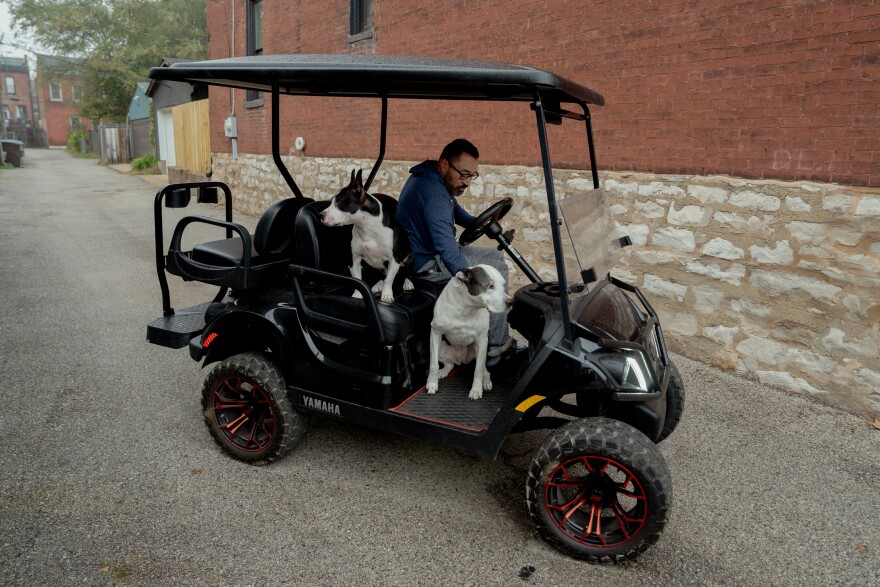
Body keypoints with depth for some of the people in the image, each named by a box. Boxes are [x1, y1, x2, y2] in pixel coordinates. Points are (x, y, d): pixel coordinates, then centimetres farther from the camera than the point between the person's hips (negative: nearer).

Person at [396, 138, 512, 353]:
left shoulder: (431, 177, 4)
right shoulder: (433, 193, -29)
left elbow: (453, 207, 21)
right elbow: (448, 252, -36)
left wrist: (478, 223, 2)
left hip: (431, 249, 11)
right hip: (427, 264, -11)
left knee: (495, 255, 14)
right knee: (497, 270, -10)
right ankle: (496, 345, -1)